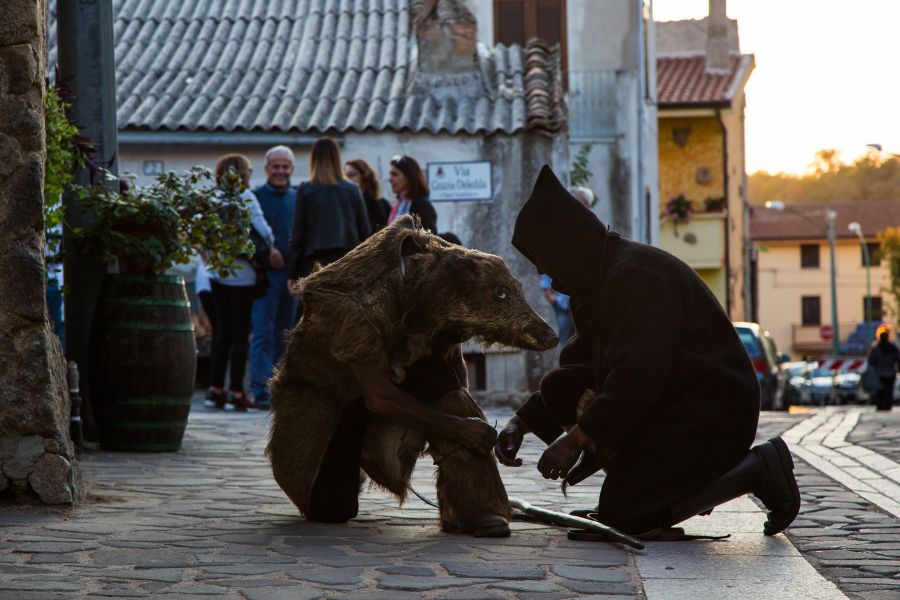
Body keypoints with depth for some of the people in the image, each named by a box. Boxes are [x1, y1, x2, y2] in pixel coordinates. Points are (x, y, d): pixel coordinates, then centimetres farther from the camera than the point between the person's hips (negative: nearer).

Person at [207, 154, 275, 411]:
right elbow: (262, 230, -18)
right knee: (240, 333, 1)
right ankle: (236, 392, 1)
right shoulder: (245, 198, -11)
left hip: (217, 273, 6)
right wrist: (270, 249, -1)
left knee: (223, 331, 14)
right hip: (241, 273, -6)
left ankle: (216, 389, 16)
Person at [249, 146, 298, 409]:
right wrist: (267, 251, -21)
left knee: (285, 334, 10)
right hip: (266, 272, -5)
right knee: (263, 333, -8)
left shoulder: (298, 198, 13)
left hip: (292, 273, 5)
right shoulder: (255, 197, 0)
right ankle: (260, 389, -10)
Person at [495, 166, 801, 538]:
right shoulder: (594, 284, 13)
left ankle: (758, 468, -7)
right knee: (558, 387, 4)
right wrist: (523, 421, 7)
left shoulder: (636, 276, -19)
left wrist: (577, 438, -24)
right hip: (667, 405, 10)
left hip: (712, 414, -10)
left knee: (621, 514, -18)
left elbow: (637, 377, -27)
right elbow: (576, 366, 18)